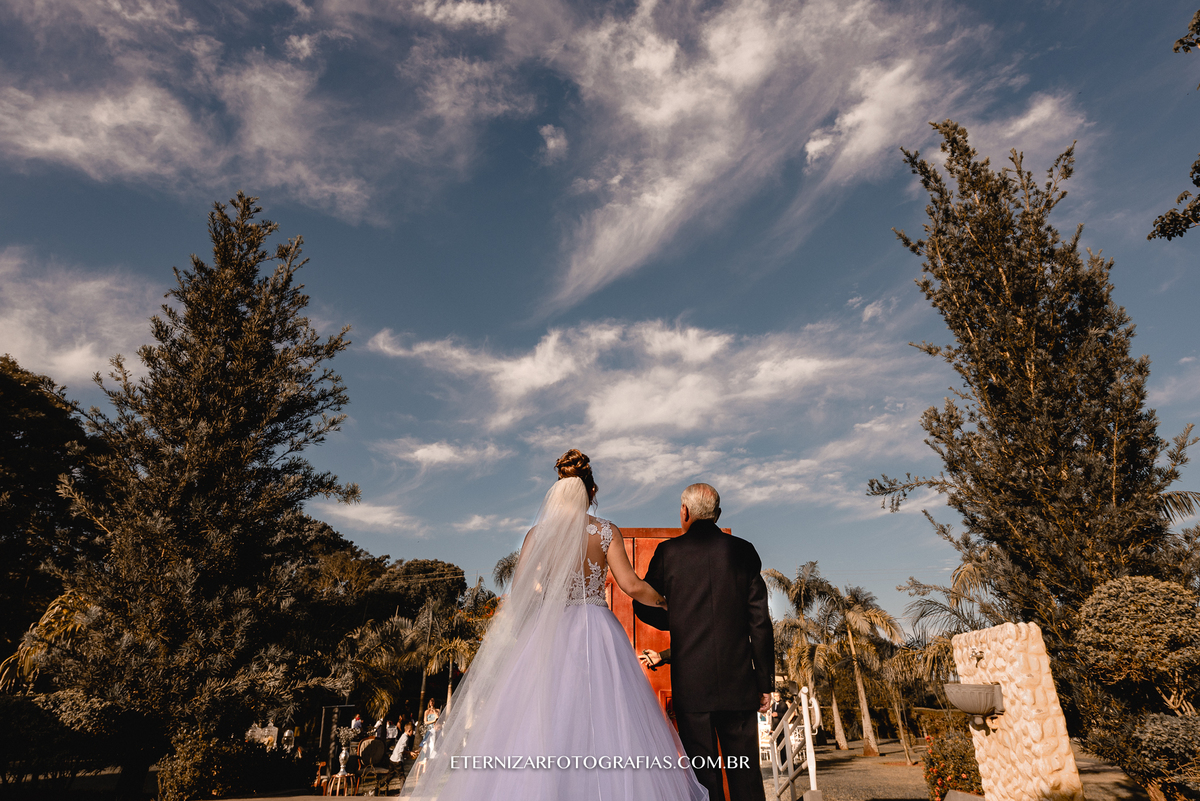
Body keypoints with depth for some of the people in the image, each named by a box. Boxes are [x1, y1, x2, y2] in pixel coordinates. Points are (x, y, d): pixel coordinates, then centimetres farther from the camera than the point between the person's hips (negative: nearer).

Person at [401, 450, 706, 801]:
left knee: (541, 724, 4)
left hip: (549, 634, 1)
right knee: (603, 721, 2)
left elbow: (517, 592, -2)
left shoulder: (538, 533, 3)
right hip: (598, 637, -1)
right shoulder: (607, 531, -1)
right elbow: (631, 585, -7)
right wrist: (664, 601, 10)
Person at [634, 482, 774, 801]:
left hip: (690, 682, -1)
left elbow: (643, 605, 7)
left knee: (703, 775, 8)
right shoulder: (743, 551, 1)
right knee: (745, 774, 11)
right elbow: (760, 621, 0)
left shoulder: (668, 551, -2)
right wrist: (765, 681, 6)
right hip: (738, 681, 2)